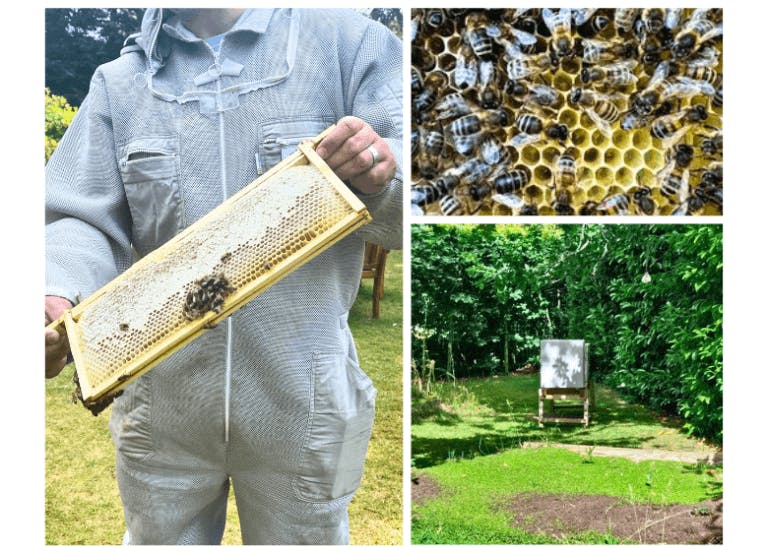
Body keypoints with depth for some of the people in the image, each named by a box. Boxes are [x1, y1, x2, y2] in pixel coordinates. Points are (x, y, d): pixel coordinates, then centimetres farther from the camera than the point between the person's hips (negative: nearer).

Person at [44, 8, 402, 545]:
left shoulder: (347, 41, 0)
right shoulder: (118, 83, 8)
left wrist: (382, 177, -27)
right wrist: (59, 299, -22)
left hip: (302, 404, -2)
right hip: (162, 401, 2)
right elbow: (82, 221, 0)